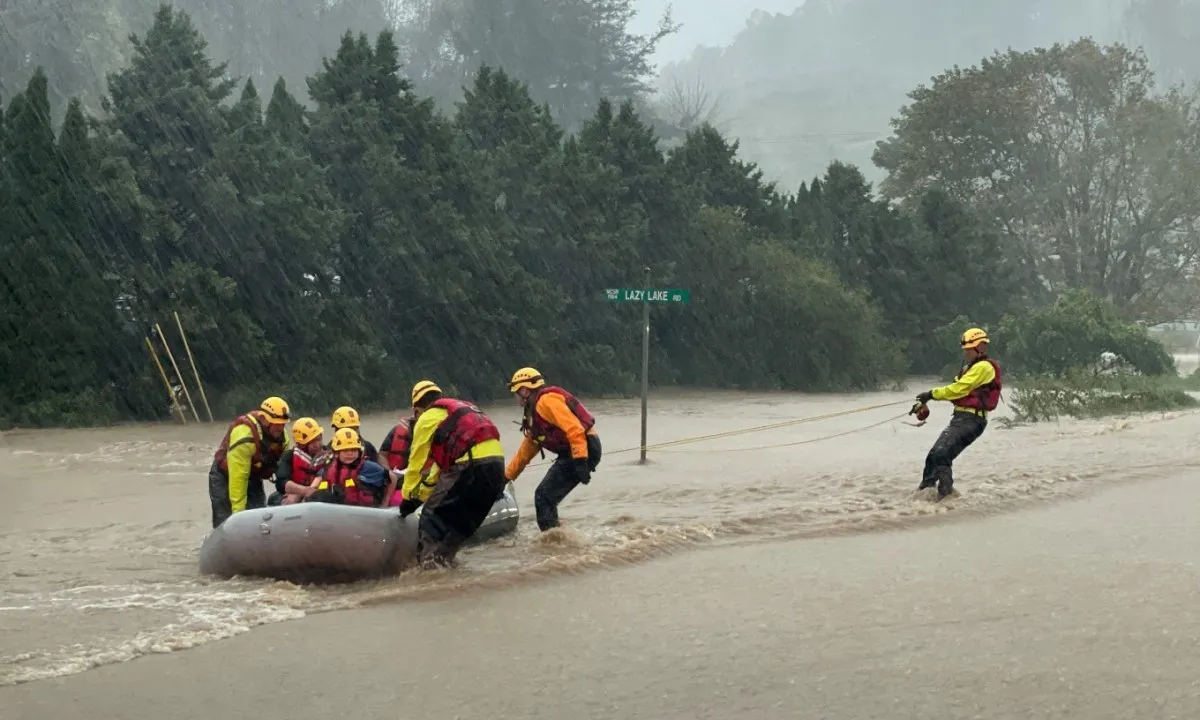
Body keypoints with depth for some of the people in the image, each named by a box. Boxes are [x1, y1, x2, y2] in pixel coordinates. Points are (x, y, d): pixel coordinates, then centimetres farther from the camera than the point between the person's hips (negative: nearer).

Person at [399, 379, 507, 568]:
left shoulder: (429, 417, 9)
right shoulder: (462, 408, 32)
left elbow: (416, 462, 12)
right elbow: (445, 460, 35)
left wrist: (409, 498, 22)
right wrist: (423, 493, 38)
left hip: (471, 466, -8)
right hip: (498, 466, 8)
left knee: (433, 514, 1)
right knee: (463, 521, 19)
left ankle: (430, 563, -8)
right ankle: (444, 559, 17)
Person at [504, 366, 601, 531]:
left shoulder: (546, 400, -10)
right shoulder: (534, 413, 23)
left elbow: (574, 428, -22)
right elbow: (525, 451, 30)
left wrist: (580, 461, -27)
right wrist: (506, 476, 33)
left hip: (583, 450, -10)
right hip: (571, 454, 10)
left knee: (544, 497, -11)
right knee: (546, 498, 13)